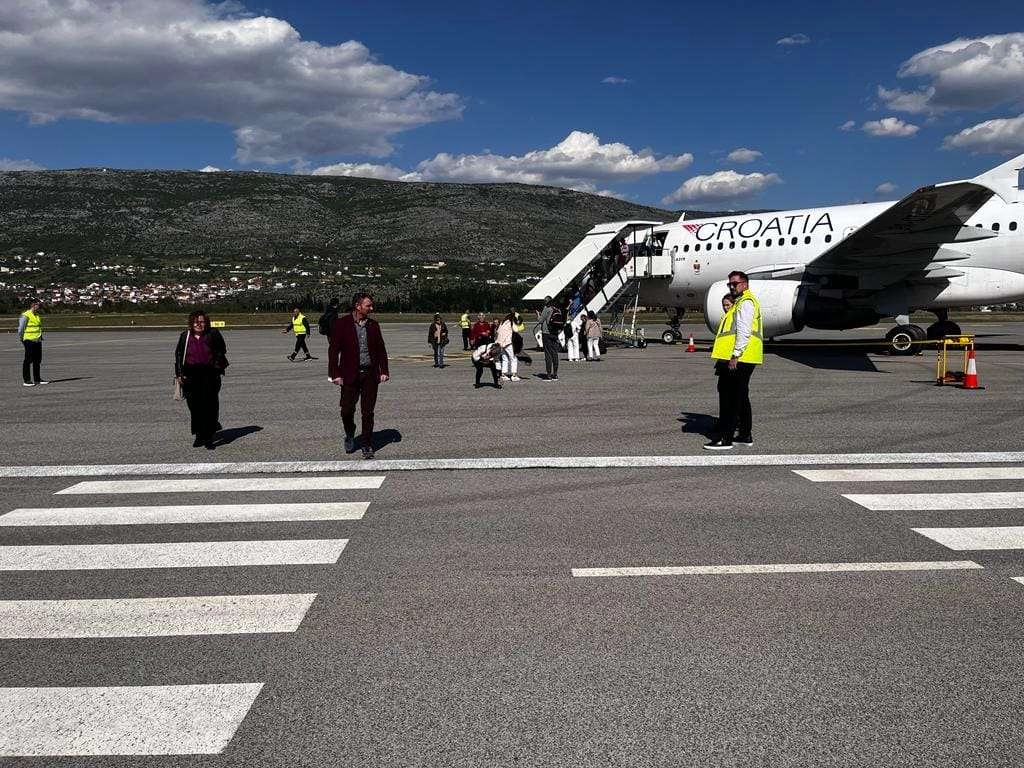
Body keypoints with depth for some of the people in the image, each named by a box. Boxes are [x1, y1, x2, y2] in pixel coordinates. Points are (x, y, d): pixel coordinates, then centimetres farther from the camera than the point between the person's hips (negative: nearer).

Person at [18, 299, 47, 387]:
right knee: (28, 360, -5)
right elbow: (20, 329, -11)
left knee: (37, 360, 12)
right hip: (29, 341, -8)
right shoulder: (25, 316, -10)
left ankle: (37, 379, 20)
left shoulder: (37, 316, 16)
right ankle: (26, 380, -1)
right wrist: (22, 339, -5)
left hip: (38, 341, 8)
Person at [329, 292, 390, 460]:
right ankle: (350, 435, 29)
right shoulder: (342, 323, -4)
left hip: (370, 374, 3)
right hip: (350, 375, -2)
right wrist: (335, 374, -10)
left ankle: (367, 445, 15)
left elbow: (381, 349, 13)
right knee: (347, 410, 1)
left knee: (368, 412, 4)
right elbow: (333, 350, -5)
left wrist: (384, 371, 4)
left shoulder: (373, 325, 8)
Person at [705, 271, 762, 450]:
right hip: (740, 360, 11)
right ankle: (746, 435, 22)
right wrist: (726, 358, 25)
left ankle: (724, 438, -10)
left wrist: (735, 356, -23)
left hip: (738, 360, -11)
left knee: (729, 398, -10)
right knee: (741, 397, 15)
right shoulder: (740, 303, 24)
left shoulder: (746, 303, -10)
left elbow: (744, 332, -19)